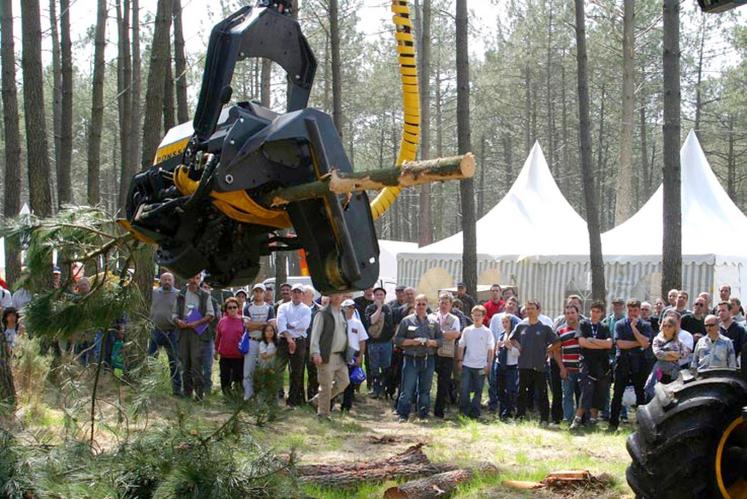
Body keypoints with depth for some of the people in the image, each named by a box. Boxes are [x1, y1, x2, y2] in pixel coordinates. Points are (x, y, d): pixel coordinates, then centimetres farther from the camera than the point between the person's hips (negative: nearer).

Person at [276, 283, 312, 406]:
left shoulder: (306, 309, 9)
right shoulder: (283, 307, 9)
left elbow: (304, 325, -8)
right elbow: (281, 323, -7)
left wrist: (289, 325, -7)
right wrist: (289, 337, -19)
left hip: (299, 342, 1)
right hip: (284, 341, -1)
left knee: (297, 373, 4)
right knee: (278, 369, -10)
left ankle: (293, 399, 11)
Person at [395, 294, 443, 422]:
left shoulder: (433, 323, 11)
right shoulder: (407, 321, 3)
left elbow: (441, 339, 11)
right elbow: (397, 339, 1)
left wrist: (432, 342, -9)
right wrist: (412, 342, -14)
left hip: (428, 360, 3)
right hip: (411, 359, -3)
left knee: (425, 390, 9)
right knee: (407, 389, -7)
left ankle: (423, 414, 16)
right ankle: (403, 415, -4)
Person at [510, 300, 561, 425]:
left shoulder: (545, 328, 1)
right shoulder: (521, 326, 8)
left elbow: (556, 343, 5)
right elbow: (512, 339, 22)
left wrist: (548, 349, -4)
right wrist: (518, 346, 7)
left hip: (539, 366, -2)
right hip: (524, 366, 2)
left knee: (542, 394, 0)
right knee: (522, 393, 7)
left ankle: (544, 420, 4)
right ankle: (519, 418, 13)